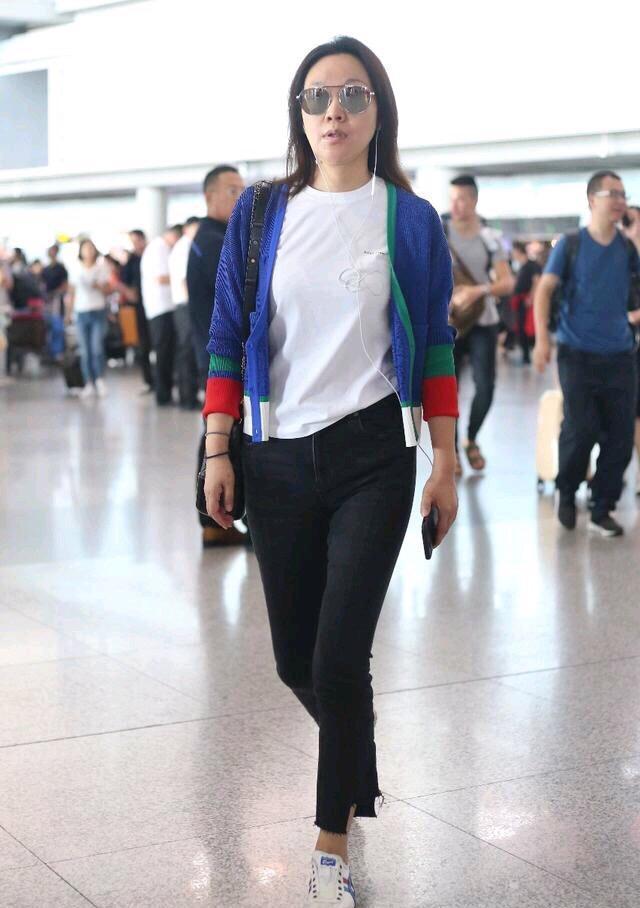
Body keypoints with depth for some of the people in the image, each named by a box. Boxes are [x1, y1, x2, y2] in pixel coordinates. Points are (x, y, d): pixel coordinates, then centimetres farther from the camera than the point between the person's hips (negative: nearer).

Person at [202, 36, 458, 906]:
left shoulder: (411, 220, 0)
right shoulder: (261, 213, 3)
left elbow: (436, 346, 3)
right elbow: (228, 337, 5)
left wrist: (445, 461, 0)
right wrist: (218, 453, 0)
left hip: (372, 458, -2)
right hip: (278, 460, 2)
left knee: (340, 656, -5)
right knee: (295, 658, 10)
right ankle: (355, 756, 42)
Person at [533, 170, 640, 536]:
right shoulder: (570, 244, -2)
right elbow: (545, 290, -2)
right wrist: (542, 339, -11)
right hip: (578, 353, -3)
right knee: (581, 430, -6)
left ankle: (602, 510, 12)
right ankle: (567, 492, 21)